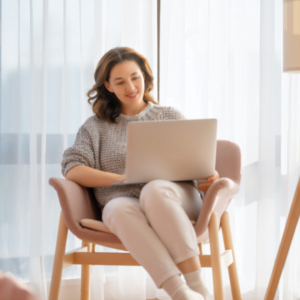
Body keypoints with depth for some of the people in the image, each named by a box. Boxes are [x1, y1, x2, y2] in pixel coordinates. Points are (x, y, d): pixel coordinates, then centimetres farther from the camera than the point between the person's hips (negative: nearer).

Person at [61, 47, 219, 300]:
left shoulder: (171, 117, 24)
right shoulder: (96, 127, 21)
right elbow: (72, 171, 5)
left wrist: (209, 177, -8)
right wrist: (121, 179, -10)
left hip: (173, 198, 0)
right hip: (123, 201, 0)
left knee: (154, 190, -37)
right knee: (121, 210, -38)